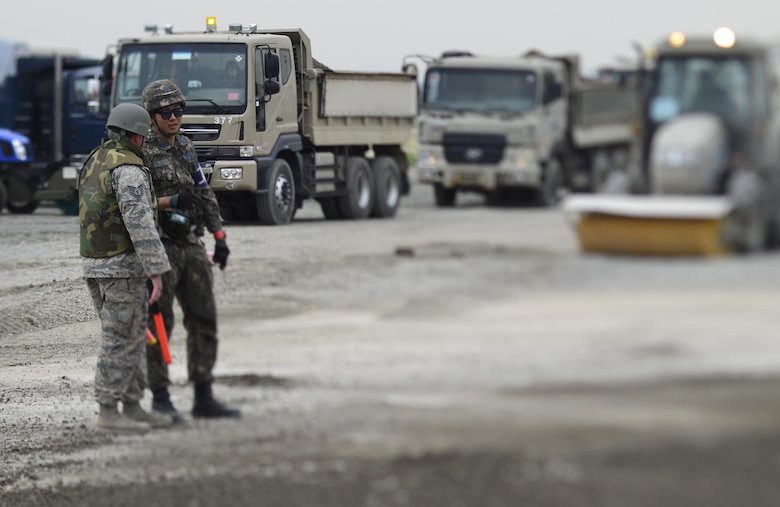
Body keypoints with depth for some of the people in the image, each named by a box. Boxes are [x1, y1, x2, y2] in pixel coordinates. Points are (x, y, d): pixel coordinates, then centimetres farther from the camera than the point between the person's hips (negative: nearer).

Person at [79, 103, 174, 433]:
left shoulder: (94, 163, 15)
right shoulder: (129, 170, -16)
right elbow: (140, 224, -22)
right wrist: (156, 270, -21)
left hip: (95, 263, 10)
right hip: (123, 266, -10)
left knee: (132, 338, 14)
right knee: (120, 340, -5)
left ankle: (132, 408, 16)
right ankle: (108, 414, -3)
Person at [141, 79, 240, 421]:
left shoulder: (185, 148, 14)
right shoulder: (142, 153, -9)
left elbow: (205, 194, 17)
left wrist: (219, 236, 11)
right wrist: (168, 202, -25)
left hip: (191, 245, 7)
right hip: (160, 248, -7)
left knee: (203, 320, 5)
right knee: (159, 325, -2)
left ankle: (204, 399, 9)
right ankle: (160, 400, 4)